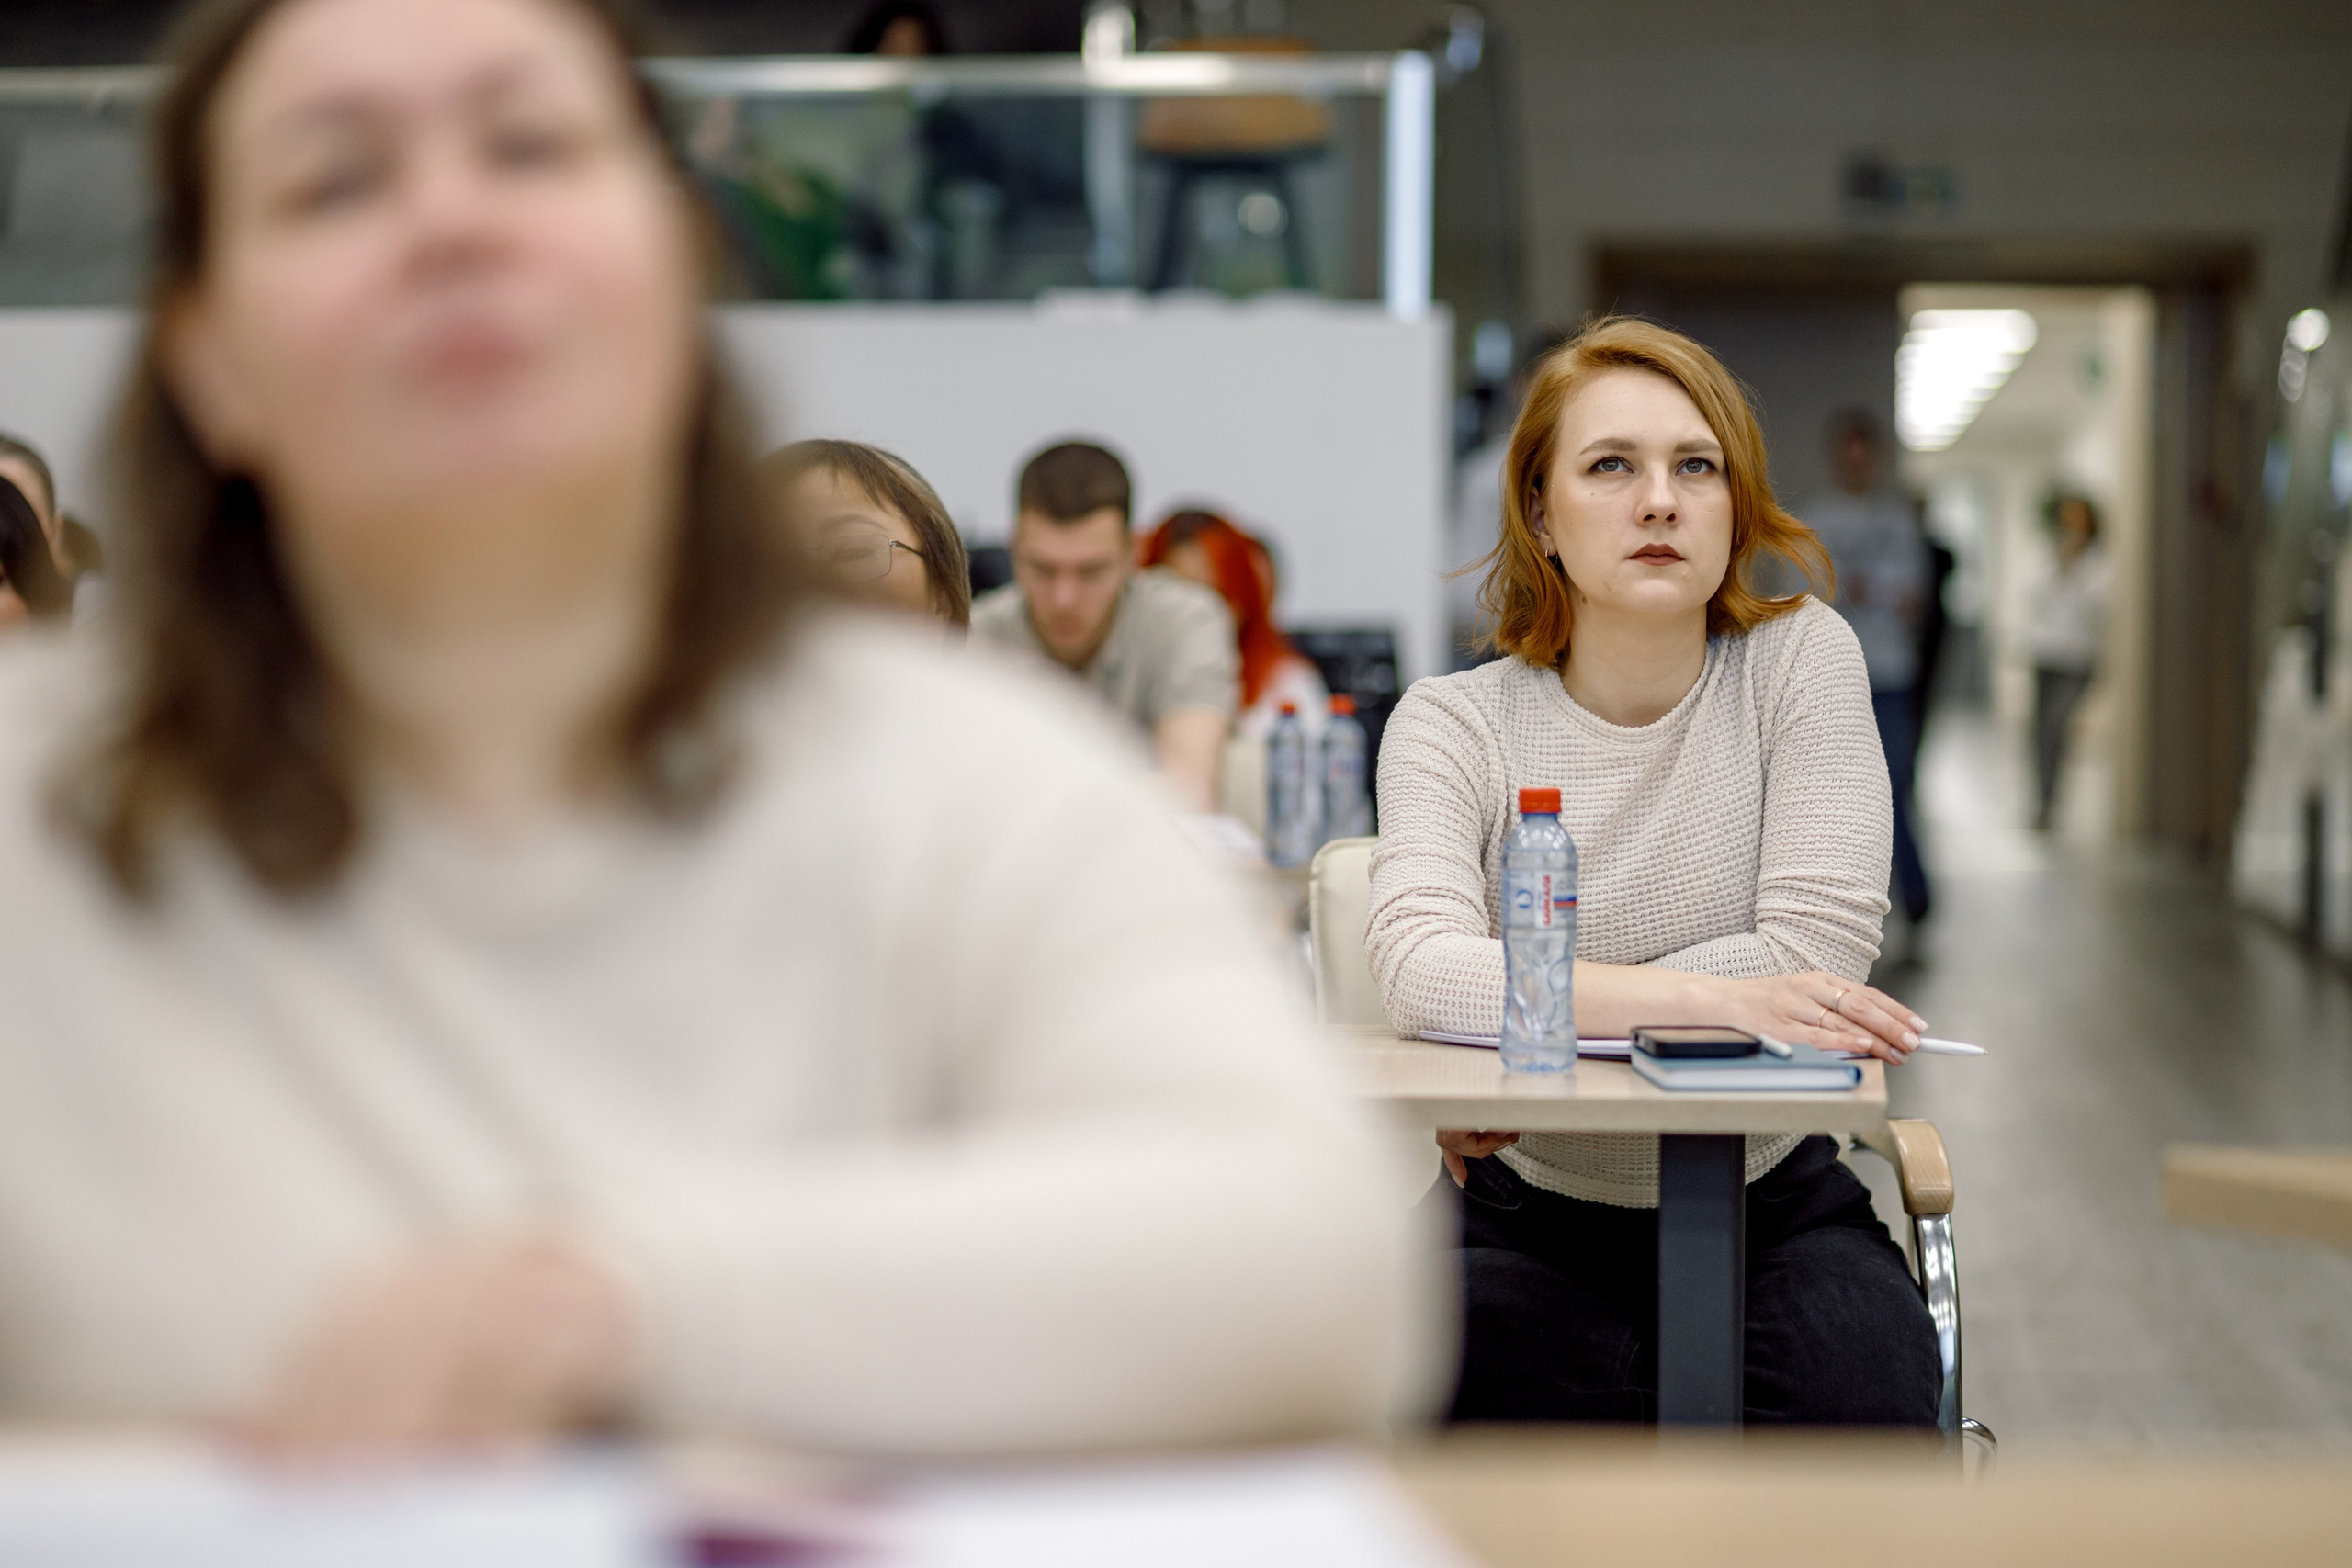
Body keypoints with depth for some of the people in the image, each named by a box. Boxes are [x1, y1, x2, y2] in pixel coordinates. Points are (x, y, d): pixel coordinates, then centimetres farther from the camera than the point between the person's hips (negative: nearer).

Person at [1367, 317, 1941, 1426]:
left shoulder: (1801, 658, -3)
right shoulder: (1453, 725, -4)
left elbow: (1818, 948, -14)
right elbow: (1420, 968, -22)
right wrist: (1714, 998, -33)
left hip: (1773, 1198, 0)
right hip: (1530, 1219, 0)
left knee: (1864, 1396, -30)